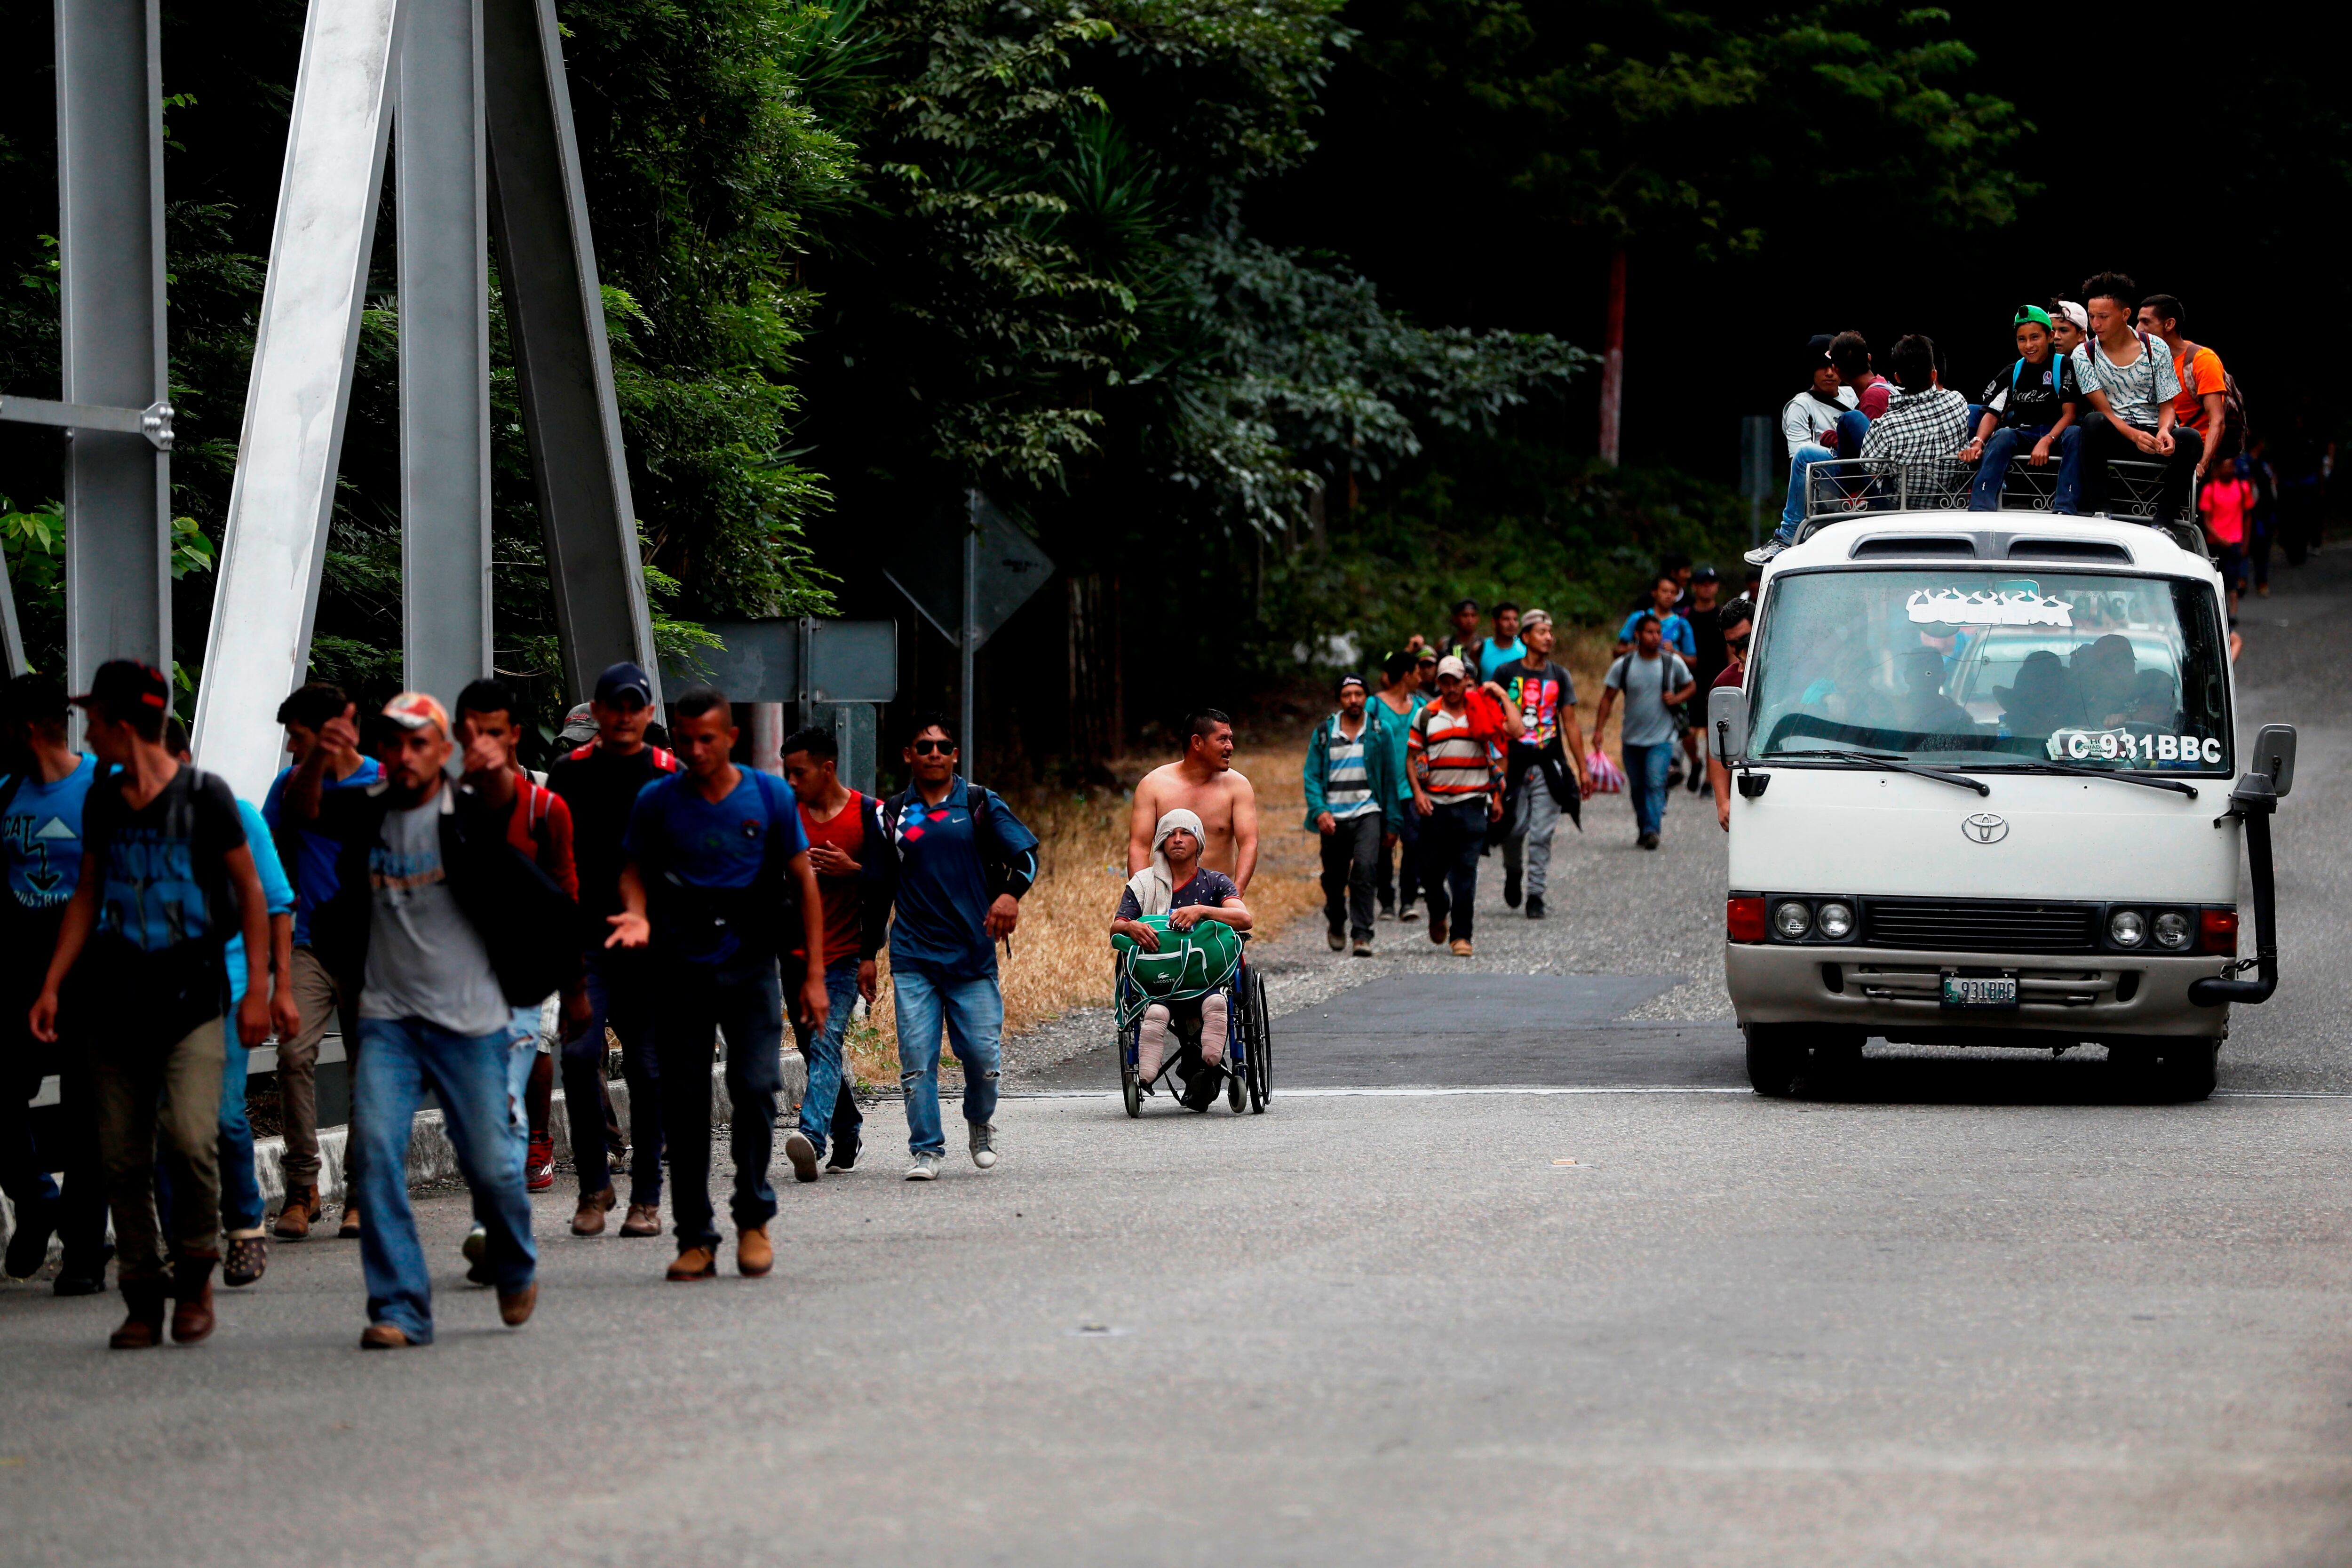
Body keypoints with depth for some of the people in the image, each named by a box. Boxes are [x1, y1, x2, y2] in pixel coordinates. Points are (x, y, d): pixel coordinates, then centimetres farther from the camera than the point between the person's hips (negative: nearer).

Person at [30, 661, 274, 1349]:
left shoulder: (204, 797, -4)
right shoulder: (102, 800, 10)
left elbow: (250, 892, 1)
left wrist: (258, 989, -3)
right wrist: (52, 985, 11)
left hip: (191, 996, -5)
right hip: (116, 1000, 5)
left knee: (190, 1137, -20)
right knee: (123, 1157, 2)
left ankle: (195, 1272, 0)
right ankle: (143, 1297, 12)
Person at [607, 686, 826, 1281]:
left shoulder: (770, 797, 1)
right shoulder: (657, 802, 1)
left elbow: (803, 882, 6)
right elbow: (635, 870, 12)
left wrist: (814, 974, 3)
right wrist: (637, 915, -12)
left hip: (751, 965, -1)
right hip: (681, 964, 1)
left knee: (755, 1087, -11)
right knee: (683, 1100, 0)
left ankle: (754, 1219, 7)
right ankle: (695, 1237, 8)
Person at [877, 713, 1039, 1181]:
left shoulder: (979, 804, 6)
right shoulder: (893, 814, 10)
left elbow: (1027, 853, 0)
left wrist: (1011, 893, -20)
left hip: (972, 952, -1)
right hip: (913, 957, 1)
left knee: (982, 1054, -3)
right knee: (917, 1058, -8)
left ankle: (981, 1125, 25)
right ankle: (925, 1150, -1)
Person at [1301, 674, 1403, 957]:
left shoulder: (1380, 731, 5)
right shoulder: (1324, 734, 5)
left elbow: (1390, 777, 8)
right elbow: (1311, 776, 3)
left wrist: (1392, 821, 7)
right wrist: (1319, 811, -13)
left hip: (1368, 814, -1)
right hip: (1334, 818, 1)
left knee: (1364, 868, -22)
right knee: (1335, 878, 9)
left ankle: (1362, 935, -21)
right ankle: (1336, 921, 40)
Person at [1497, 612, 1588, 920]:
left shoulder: (1560, 676, 9)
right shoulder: (1507, 675, 2)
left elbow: (1570, 725, 12)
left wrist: (1582, 769, 9)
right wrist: (1499, 768, -7)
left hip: (1549, 766, 1)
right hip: (1516, 764, -1)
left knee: (1542, 834, -3)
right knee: (1515, 828, -4)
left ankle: (1536, 895, 3)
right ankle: (1513, 872, 27)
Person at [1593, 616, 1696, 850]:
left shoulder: (1673, 663, -2)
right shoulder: (1624, 665, -2)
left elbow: (1691, 686, 13)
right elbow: (1608, 698, 2)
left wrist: (1677, 698, -9)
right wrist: (1599, 730, -6)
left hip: (1661, 740, -2)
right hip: (1632, 740, 2)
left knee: (1655, 783, -18)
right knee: (1637, 788, 10)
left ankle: (1652, 830, -24)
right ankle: (1643, 829, 26)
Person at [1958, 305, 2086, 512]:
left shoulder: (2064, 368, 0)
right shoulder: (2013, 374, 10)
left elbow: (2070, 414, -8)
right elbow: (1992, 413, 4)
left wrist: (2046, 441, -26)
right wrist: (1978, 442, -18)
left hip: (2057, 434, -2)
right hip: (2023, 434, 2)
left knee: (2075, 434, -35)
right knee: (2002, 436, -30)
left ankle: (2064, 510, -44)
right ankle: (1980, 510, -42)